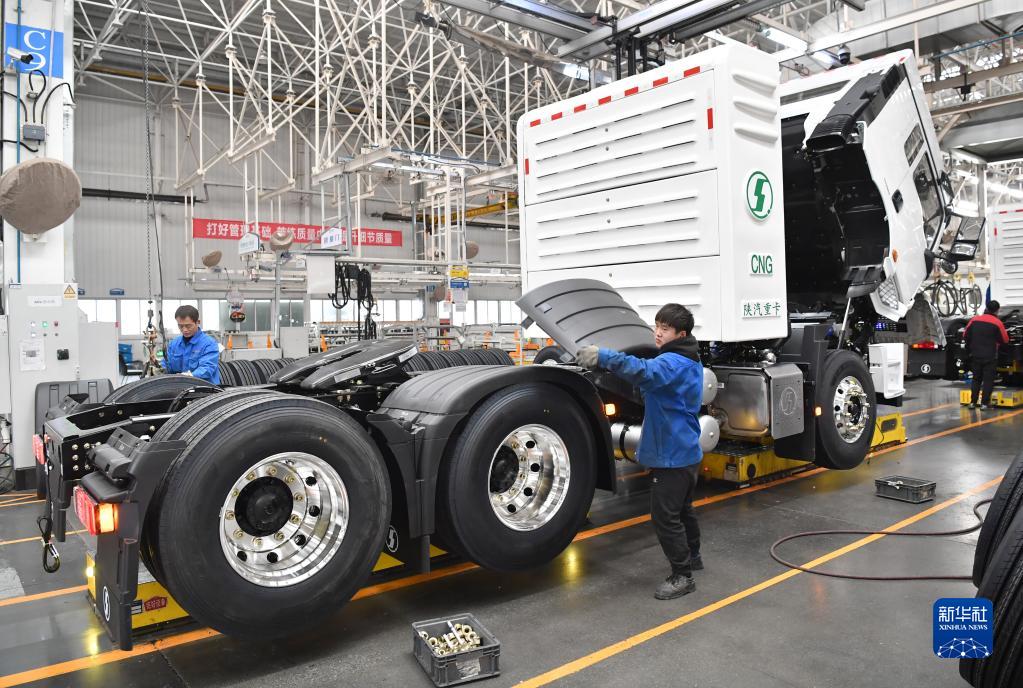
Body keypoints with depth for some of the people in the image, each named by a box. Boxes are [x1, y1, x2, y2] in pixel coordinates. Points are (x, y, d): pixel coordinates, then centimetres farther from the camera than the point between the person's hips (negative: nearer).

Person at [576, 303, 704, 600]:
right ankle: (692, 556, 41)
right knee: (682, 509, 25)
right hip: (685, 452, 11)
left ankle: (682, 575, 6)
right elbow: (654, 385, 19)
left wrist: (603, 357, -48)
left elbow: (645, 371, -42)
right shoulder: (688, 361, 13)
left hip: (671, 455, -11)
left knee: (665, 516, -4)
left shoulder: (673, 362, -21)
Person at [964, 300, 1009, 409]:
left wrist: (970, 348, 20)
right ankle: (984, 403, 0)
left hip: (975, 355, 3)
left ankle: (973, 402, 13)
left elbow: (965, 336, 6)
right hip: (990, 356, -3)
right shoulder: (997, 323, -10)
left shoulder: (974, 320, 0)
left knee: (976, 379, 15)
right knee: (988, 380, 4)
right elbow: (1005, 340, -3)